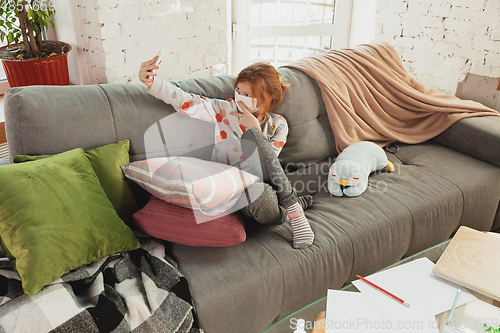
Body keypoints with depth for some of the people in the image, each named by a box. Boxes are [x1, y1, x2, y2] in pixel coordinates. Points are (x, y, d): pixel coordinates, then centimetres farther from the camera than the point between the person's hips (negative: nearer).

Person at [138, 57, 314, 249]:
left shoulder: (278, 125, 8)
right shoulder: (225, 110, 5)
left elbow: (267, 164, -4)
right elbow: (184, 101, -4)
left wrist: (254, 129, -13)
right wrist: (151, 82, -19)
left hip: (269, 186, 2)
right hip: (233, 191, -1)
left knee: (250, 135, -25)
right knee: (261, 195, -42)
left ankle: (291, 205, -18)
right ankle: (295, 206, -9)